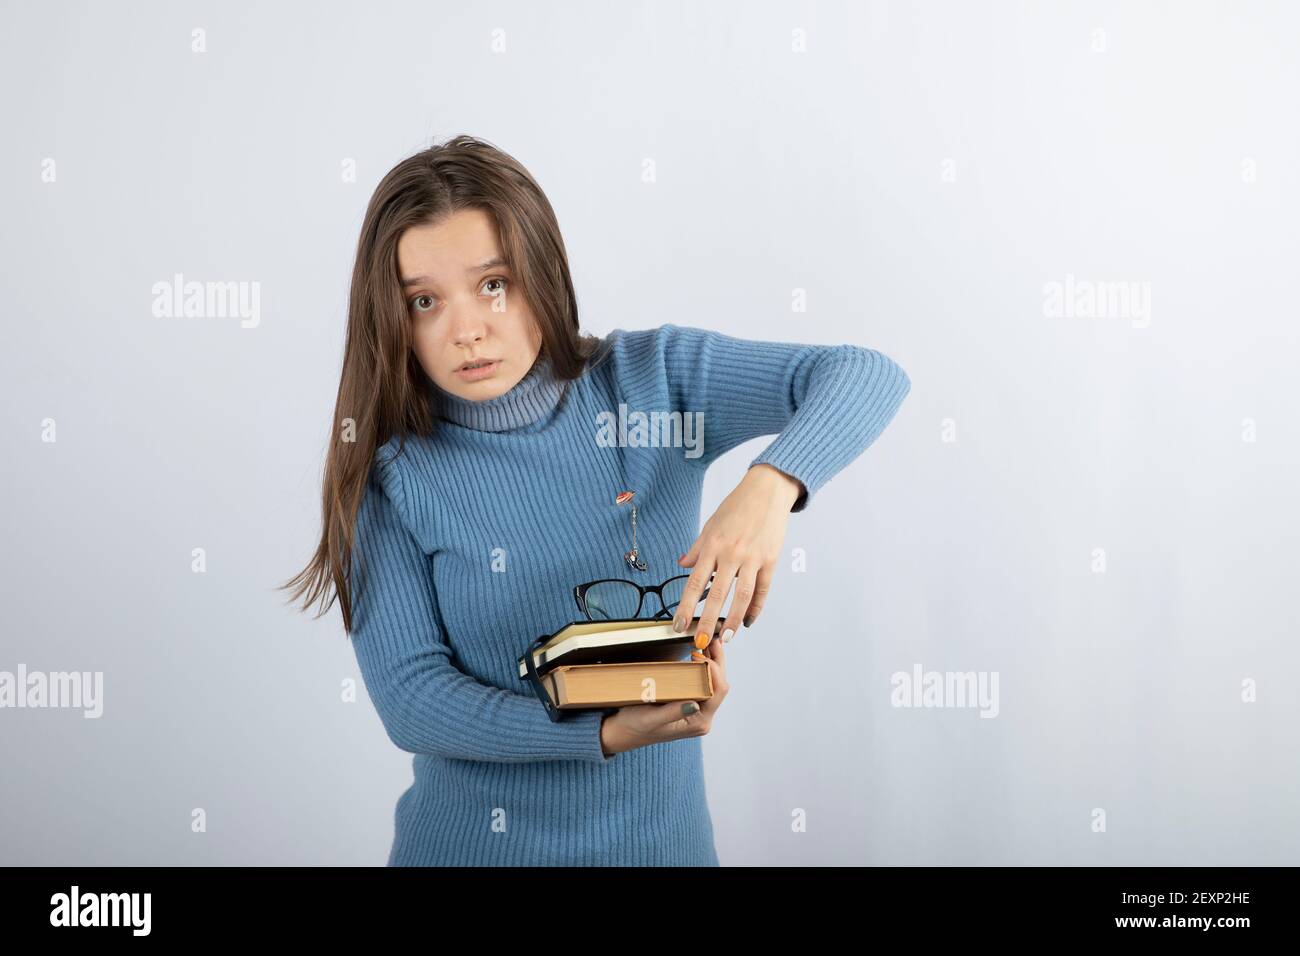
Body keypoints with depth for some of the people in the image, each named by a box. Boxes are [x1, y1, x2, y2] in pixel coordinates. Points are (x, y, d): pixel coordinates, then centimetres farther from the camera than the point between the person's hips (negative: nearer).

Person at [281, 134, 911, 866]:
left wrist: (771, 485, -34)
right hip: (463, 843, -1)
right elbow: (409, 698, -16)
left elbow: (869, 377, -15)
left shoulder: (650, 375, -9)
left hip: (655, 838, 2)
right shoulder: (384, 470, -11)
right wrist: (606, 733, -28)